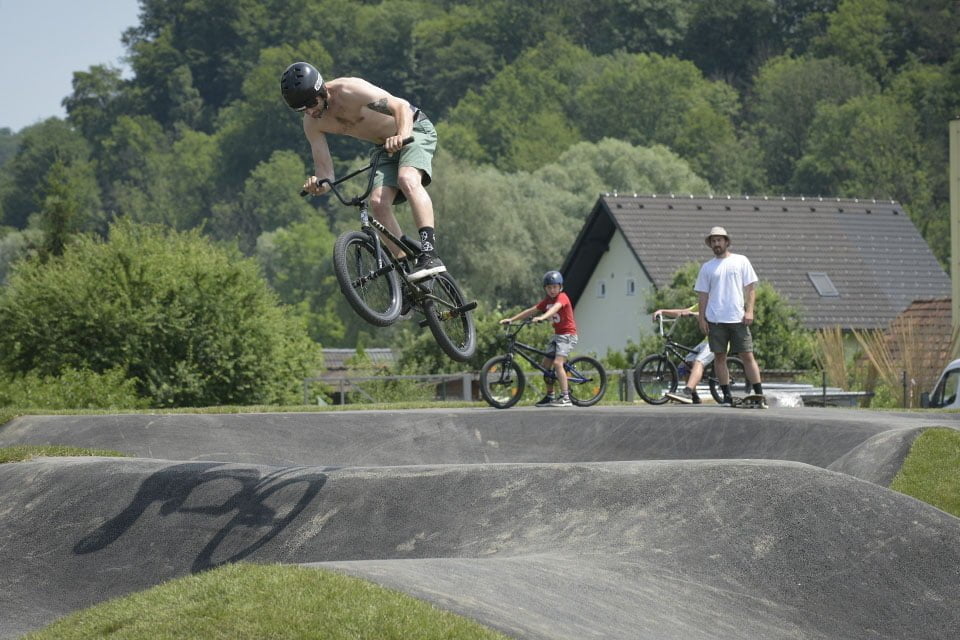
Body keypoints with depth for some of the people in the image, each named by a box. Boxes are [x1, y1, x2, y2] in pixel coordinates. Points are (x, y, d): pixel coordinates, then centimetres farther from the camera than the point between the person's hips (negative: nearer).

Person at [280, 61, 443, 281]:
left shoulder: (350, 90, -28)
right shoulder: (312, 123, -9)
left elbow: (401, 106, -35)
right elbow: (323, 165, -10)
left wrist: (402, 136, -54)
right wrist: (320, 183, -34)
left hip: (415, 129, -7)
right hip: (388, 147, 7)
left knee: (407, 180, -33)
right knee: (378, 201, -15)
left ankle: (430, 254, -43)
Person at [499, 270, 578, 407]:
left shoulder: (562, 298, -13)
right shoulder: (547, 301, 10)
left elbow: (555, 308, -34)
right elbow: (531, 311, 8)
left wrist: (542, 317, -52)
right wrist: (511, 319, 1)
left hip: (568, 335, -9)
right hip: (557, 334, 9)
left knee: (557, 363, -23)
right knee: (546, 364, 9)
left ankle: (565, 398, -25)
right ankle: (549, 396, 20)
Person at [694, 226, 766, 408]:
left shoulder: (741, 261, 7)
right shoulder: (707, 267, 11)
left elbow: (750, 288, 4)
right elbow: (703, 294, 11)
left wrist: (749, 311, -6)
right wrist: (702, 318, 2)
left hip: (738, 318, -2)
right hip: (715, 319, 2)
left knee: (747, 356, -3)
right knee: (720, 357, 2)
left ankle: (759, 394, -2)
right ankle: (727, 396, 7)